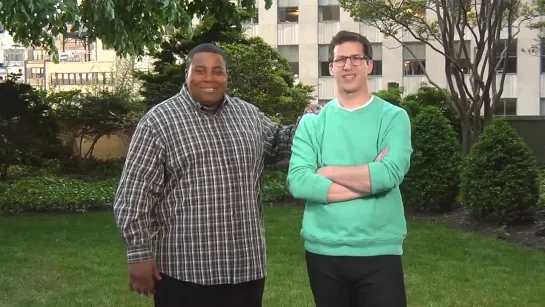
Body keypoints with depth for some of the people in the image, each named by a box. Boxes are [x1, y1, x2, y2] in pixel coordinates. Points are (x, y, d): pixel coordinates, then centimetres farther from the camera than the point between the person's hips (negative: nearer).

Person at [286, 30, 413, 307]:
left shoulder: (393, 117, -1)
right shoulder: (312, 122, 4)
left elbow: (389, 174, -17)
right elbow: (298, 182, -10)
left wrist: (327, 172, -8)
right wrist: (367, 180, -13)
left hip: (378, 252, -2)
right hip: (323, 251, 2)